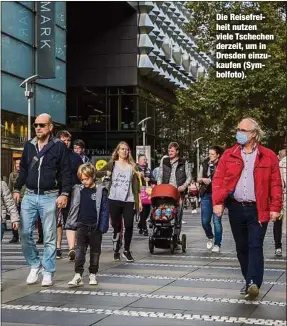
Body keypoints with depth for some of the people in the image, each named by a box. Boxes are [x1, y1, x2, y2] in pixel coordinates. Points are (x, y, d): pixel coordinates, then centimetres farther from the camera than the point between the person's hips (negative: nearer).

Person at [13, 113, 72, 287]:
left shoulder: (59, 147, -2)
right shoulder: (29, 146, 11)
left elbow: (66, 172, -4)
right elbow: (23, 170, 18)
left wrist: (64, 194, -12)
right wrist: (17, 189, 12)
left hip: (49, 197, -4)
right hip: (29, 196, 4)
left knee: (50, 237, 2)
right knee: (25, 233, 1)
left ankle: (48, 272, 11)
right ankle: (35, 265, 19)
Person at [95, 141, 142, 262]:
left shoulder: (132, 167, 10)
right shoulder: (112, 164, 7)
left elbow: (136, 185, 9)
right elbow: (97, 174, 0)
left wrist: (139, 201, 5)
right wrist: (106, 173, -17)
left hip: (128, 200, 1)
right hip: (114, 199, -1)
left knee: (129, 225, -9)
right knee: (117, 226, 4)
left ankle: (126, 251, 6)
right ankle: (116, 251, 18)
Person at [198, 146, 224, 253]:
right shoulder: (204, 164, 8)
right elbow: (198, 178, 16)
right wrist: (203, 179, -5)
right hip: (206, 195, 4)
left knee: (216, 220, -3)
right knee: (205, 221, 3)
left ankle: (217, 244, 10)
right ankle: (210, 237, 32)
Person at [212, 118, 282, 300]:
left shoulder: (268, 156, 0)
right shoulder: (229, 155, 6)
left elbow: (276, 184, -2)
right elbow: (218, 180, 2)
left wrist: (275, 208, -9)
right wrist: (218, 202, -9)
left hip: (258, 210, -3)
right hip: (236, 208, 3)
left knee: (255, 246, -10)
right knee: (241, 248, 10)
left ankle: (253, 284, -17)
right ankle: (250, 282, 22)